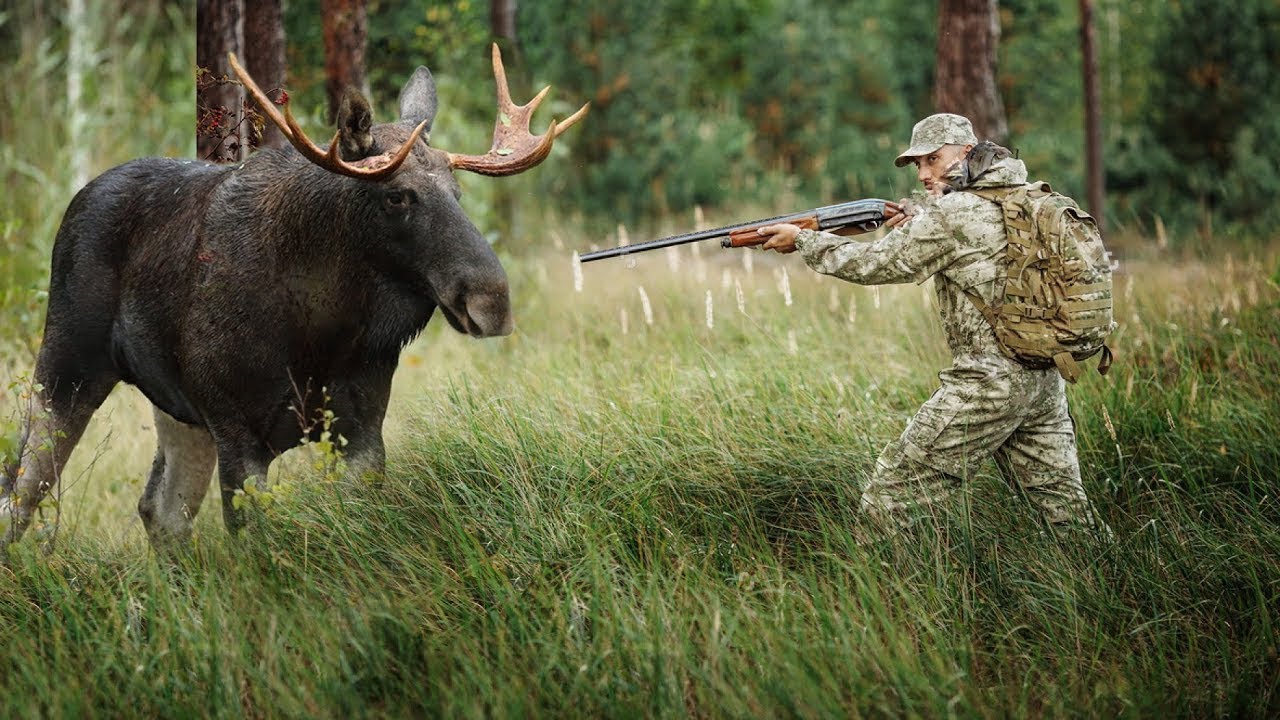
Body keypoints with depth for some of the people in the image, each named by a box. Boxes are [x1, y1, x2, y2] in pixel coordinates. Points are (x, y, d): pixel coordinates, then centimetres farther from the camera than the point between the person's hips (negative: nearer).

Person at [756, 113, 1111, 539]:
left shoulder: (953, 213, -11)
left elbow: (875, 264, -5)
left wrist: (802, 240, 5)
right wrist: (918, 225, 11)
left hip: (990, 384, -8)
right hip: (1044, 381, 8)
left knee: (889, 498, -2)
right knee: (1067, 511, 11)